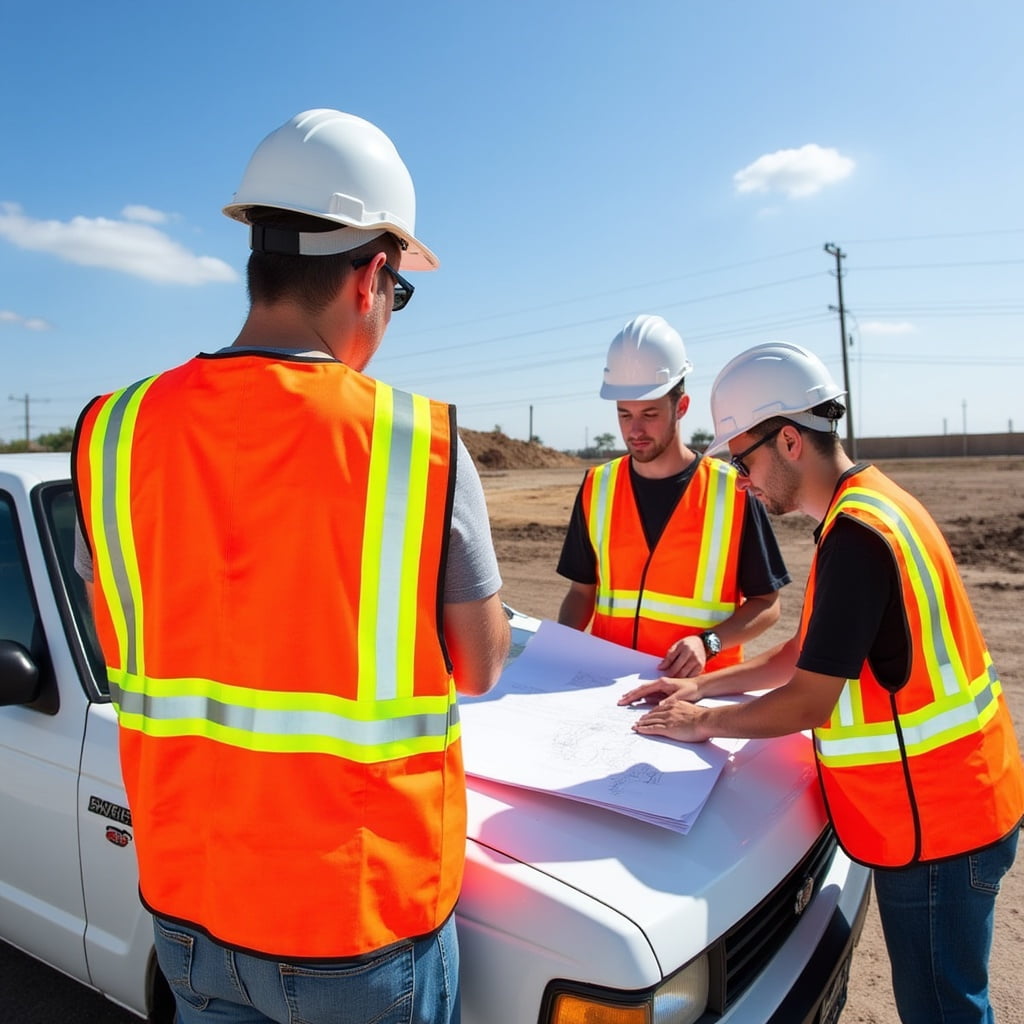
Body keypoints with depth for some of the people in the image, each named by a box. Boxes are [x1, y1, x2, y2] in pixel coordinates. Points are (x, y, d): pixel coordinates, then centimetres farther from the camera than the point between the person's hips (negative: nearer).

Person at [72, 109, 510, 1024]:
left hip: (185, 905, 4)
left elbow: (123, 651, 3)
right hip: (362, 917, -3)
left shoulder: (115, 434, -9)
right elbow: (480, 667, -9)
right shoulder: (420, 444, -21)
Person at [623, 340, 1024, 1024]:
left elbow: (810, 702, -22)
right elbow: (809, 653, 14)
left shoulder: (854, 532, -25)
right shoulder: (870, 505, 8)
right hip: (951, 804, 9)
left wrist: (705, 723, -7)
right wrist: (704, 685, 11)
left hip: (937, 821, -9)